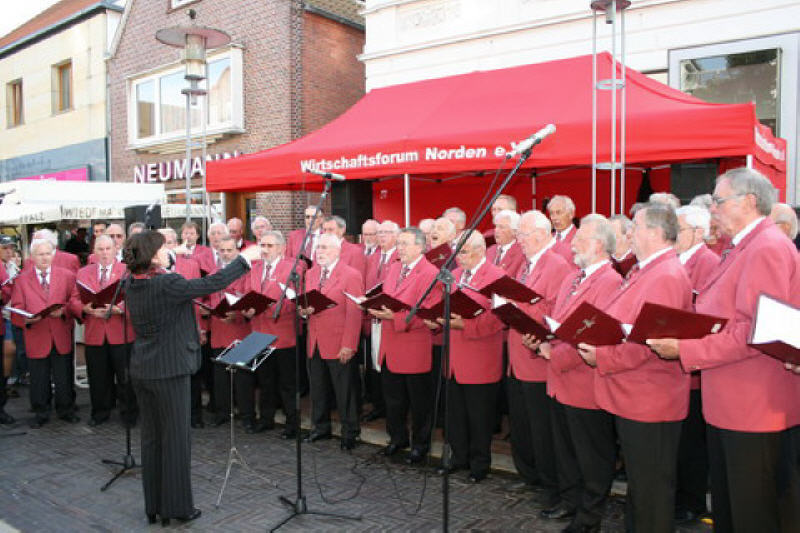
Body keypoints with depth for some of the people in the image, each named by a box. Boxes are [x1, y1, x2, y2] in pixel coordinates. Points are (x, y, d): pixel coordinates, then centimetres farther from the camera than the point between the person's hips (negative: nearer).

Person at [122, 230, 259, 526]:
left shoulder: (133, 284, 2)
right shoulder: (167, 284, -21)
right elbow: (213, 283, -18)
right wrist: (245, 258, -8)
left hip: (142, 369, 8)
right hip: (169, 370, -8)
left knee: (151, 438, 15)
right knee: (176, 439, 4)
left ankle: (153, 506, 26)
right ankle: (177, 506, 15)